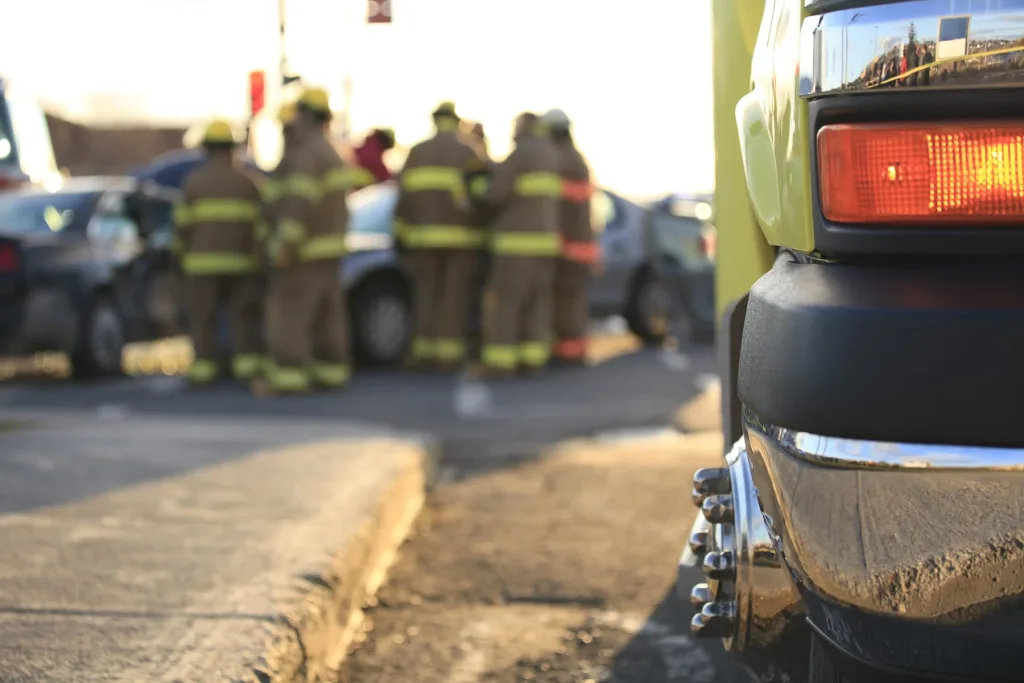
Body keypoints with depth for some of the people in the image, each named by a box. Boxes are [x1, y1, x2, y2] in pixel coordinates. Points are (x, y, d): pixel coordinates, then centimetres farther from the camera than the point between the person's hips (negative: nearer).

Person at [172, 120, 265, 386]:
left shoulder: (194, 182, -4)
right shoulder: (247, 182, 3)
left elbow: (183, 223, -4)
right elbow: (258, 223, 0)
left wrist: (181, 253, 9)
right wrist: (257, 257, 8)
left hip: (202, 262, -2)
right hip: (240, 261, 2)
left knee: (202, 317, 4)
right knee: (243, 314, 7)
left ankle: (204, 367, 3)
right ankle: (247, 364, 0)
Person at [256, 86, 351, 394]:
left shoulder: (306, 155, -18)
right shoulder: (330, 155, 14)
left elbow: (300, 204, -25)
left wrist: (284, 246, -24)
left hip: (305, 250, -10)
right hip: (328, 248, 10)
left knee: (288, 311, -7)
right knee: (325, 314, 9)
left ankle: (287, 376, -8)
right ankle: (330, 372, 9)